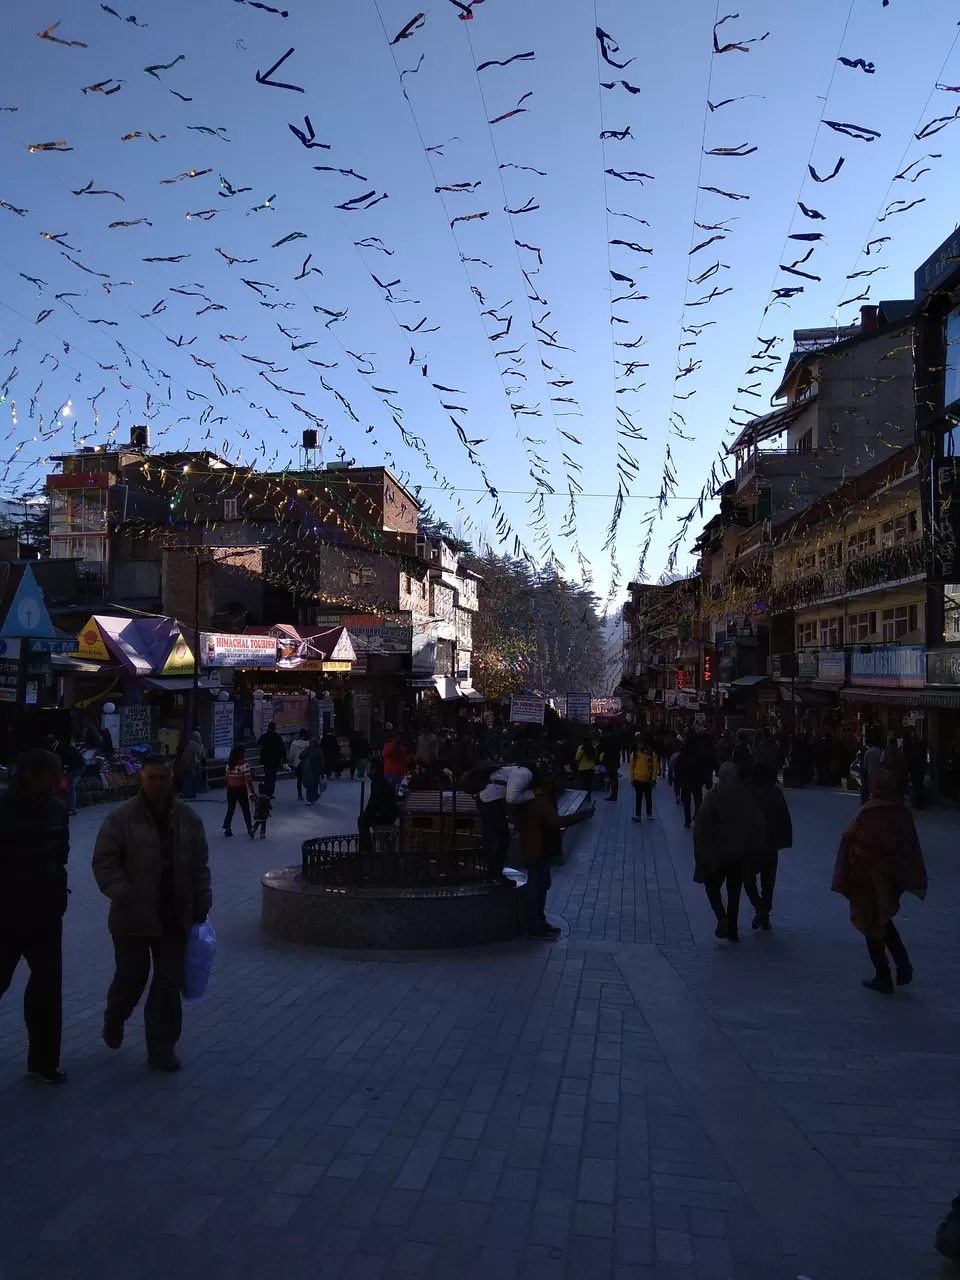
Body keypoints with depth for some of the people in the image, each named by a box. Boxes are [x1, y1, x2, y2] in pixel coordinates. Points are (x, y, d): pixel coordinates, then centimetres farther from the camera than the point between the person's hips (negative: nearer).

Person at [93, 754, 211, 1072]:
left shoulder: (187, 817, 1)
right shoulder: (122, 816, -10)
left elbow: (199, 866, 6)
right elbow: (103, 862, -10)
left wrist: (200, 908, 3)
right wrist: (126, 897, -20)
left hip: (175, 916, 3)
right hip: (133, 916, -2)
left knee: (169, 984, 5)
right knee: (132, 977, 10)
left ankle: (162, 1048, 17)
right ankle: (114, 1019, 43)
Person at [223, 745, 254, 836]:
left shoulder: (229, 764, 1)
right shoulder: (244, 764, -16)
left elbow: (226, 778, 4)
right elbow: (248, 779, -19)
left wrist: (229, 786, 16)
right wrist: (252, 791, -16)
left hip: (230, 790, 4)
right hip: (241, 790, -4)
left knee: (230, 810, 13)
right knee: (246, 810, 11)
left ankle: (227, 828, 5)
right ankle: (249, 828, 20)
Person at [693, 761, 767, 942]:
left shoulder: (712, 795, -13)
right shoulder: (745, 796, -5)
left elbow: (701, 825, -16)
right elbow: (758, 825, -4)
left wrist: (702, 850, -8)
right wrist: (749, 848, 7)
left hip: (716, 851, -3)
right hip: (739, 852, 3)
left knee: (712, 885, 16)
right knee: (734, 891, 15)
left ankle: (722, 917, -6)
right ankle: (732, 930, 17)